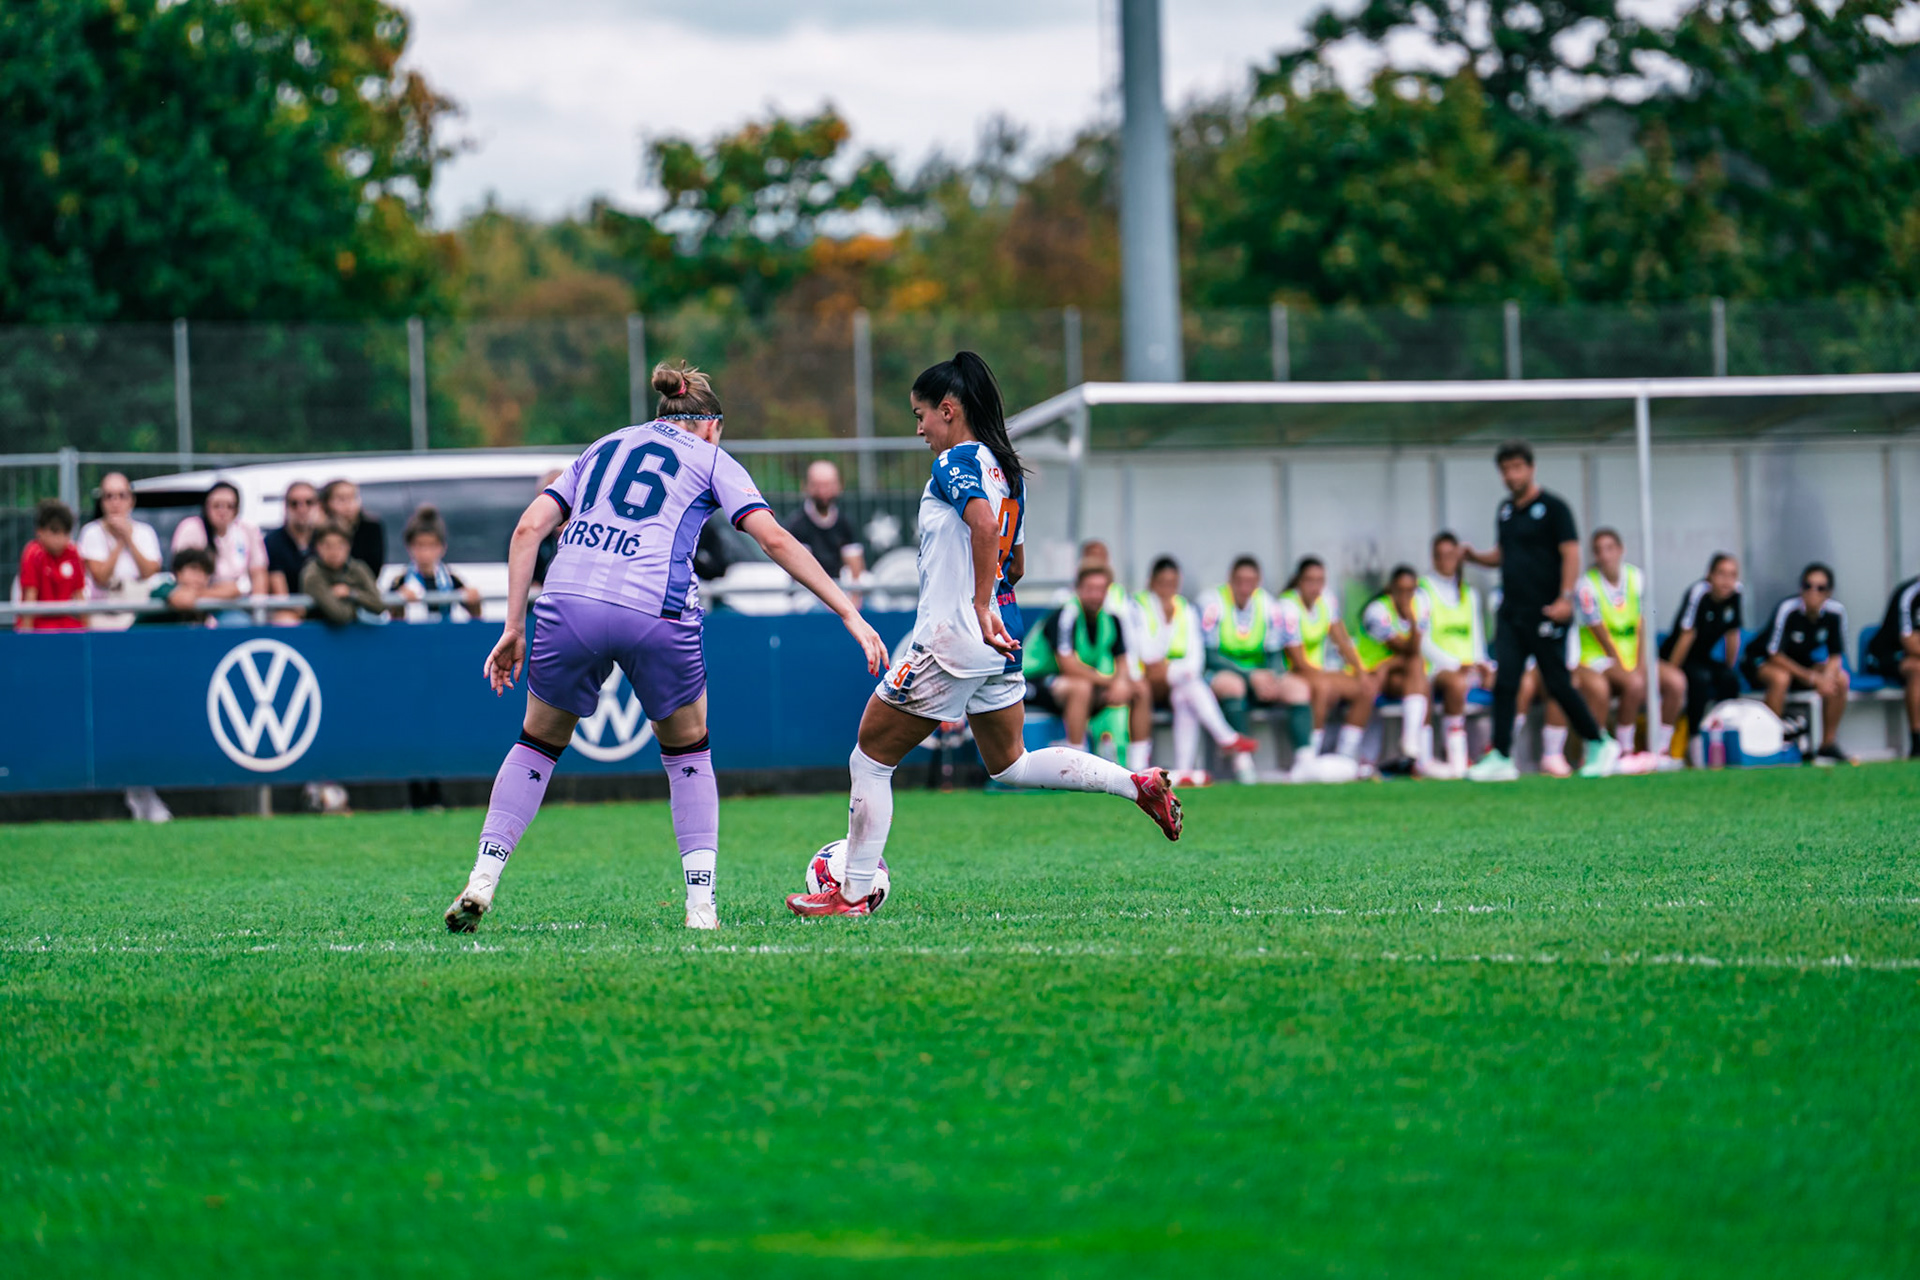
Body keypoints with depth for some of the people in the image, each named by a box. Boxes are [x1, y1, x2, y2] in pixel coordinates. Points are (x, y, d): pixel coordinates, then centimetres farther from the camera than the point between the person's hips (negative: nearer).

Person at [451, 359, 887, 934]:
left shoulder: (602, 449, 28)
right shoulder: (710, 459, 18)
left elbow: (529, 528, 16)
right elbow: (776, 540, 6)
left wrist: (513, 627, 17)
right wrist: (849, 613, 6)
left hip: (569, 601, 2)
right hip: (656, 615, -2)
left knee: (538, 742, 22)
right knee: (687, 751, 20)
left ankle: (481, 880, 10)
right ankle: (701, 903, 10)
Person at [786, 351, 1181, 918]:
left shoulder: (955, 462, -12)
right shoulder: (1005, 468, 14)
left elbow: (984, 525, -30)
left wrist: (980, 607, -26)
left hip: (950, 639, -9)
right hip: (1000, 640, 9)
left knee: (870, 760, 2)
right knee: (1009, 765, 21)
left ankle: (853, 894, 4)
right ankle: (1140, 785, 9)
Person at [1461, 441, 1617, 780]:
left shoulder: (1552, 507, -6)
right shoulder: (1506, 510, 15)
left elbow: (1571, 553, -12)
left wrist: (1565, 598, -22)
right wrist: (1474, 556, 5)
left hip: (1545, 613, -6)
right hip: (1511, 612, 6)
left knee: (1557, 685, -1)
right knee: (1504, 683, -6)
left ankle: (1598, 744, 16)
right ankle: (1501, 758, -8)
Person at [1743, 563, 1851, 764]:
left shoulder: (1836, 612, -13)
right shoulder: (1787, 609, -27)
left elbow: (1836, 655, -5)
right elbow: (1775, 655, -26)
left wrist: (1828, 676, -28)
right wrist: (1811, 678, -30)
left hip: (1802, 664, 5)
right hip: (1762, 662, -5)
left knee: (1840, 679, -16)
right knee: (1780, 678, -38)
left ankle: (1828, 745, -5)